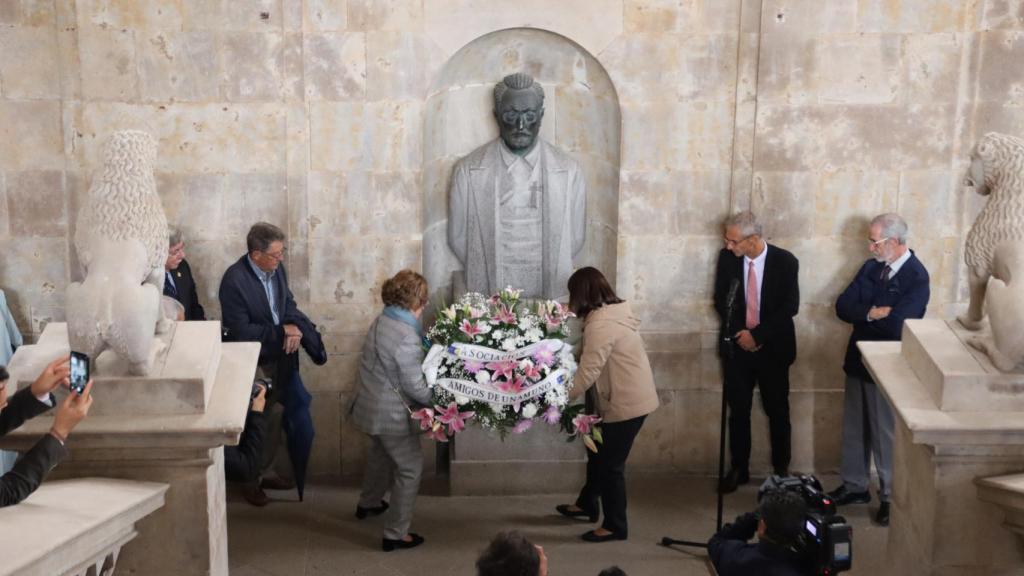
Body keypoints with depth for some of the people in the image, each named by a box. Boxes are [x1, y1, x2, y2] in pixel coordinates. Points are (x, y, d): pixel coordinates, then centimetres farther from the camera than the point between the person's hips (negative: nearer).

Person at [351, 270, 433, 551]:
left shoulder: (380, 322, -1)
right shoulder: (407, 338, -28)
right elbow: (416, 388, -23)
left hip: (372, 407, 9)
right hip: (392, 415, -9)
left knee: (380, 453, 32)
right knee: (409, 469, 7)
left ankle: (369, 503, 54)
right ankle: (395, 534, 14)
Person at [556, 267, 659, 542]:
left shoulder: (600, 324, -24)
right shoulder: (614, 311, 8)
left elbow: (588, 372, -26)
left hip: (627, 402, -10)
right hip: (623, 397, 10)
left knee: (610, 463, 2)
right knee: (598, 453, 23)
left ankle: (615, 526, 14)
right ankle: (587, 504, 40)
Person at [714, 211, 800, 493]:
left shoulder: (785, 261, -11)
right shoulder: (727, 258, -4)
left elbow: (790, 306, -12)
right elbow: (721, 300, 2)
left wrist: (757, 334, -15)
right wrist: (739, 333, -10)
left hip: (773, 348, -2)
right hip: (737, 346, 2)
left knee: (778, 411, 8)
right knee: (738, 411, 7)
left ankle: (781, 469, 22)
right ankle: (739, 469, 17)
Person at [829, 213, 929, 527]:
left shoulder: (916, 277, -17)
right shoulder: (872, 267, 4)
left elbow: (895, 325, -27)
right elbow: (842, 306, -3)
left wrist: (863, 314, -12)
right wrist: (873, 313, -20)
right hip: (859, 360, 7)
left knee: (886, 434, 5)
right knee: (855, 428, 17)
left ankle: (892, 498, 19)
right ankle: (855, 486, 32)